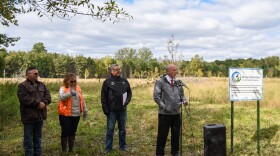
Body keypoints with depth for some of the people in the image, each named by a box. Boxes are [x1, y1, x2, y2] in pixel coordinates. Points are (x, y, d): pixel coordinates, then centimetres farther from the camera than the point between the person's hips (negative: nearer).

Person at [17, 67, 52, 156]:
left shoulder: (41, 85, 13)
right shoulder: (22, 86, -7)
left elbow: (48, 97, 6)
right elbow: (25, 99, -20)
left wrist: (43, 103, -15)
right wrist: (38, 103, -18)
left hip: (39, 115, 6)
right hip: (29, 116, -6)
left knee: (38, 138, 16)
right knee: (28, 138, 3)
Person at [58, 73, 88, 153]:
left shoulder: (78, 88, 9)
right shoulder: (63, 88, -6)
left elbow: (82, 100, 14)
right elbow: (61, 97, -27)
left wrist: (85, 111, 14)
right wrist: (70, 93, -44)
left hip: (76, 115, 5)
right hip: (66, 115, -5)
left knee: (73, 132, 13)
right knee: (65, 132, 2)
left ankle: (71, 149, 24)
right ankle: (64, 149, 16)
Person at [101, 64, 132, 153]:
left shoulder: (124, 81, 6)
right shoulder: (107, 82, -3)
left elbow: (129, 92, 14)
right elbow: (103, 97, -4)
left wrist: (127, 101, -4)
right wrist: (105, 109, -9)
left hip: (122, 110, 3)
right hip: (112, 110, -3)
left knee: (122, 129, 13)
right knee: (110, 130, 5)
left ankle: (123, 146, 24)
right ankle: (108, 148, 15)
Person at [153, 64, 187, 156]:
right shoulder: (160, 82, -6)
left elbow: (181, 94, 16)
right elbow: (156, 97, -9)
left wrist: (183, 100, -5)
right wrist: (164, 106, -13)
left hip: (176, 113, 5)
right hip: (165, 113, -5)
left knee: (176, 134, 13)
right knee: (162, 134, 3)